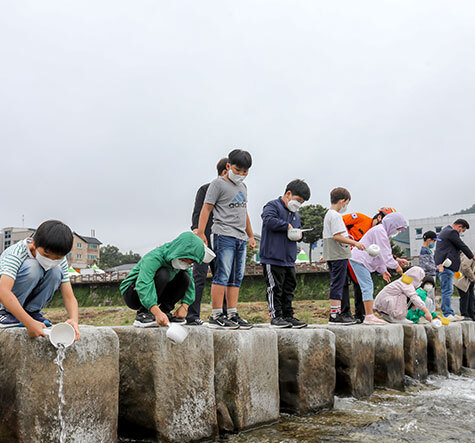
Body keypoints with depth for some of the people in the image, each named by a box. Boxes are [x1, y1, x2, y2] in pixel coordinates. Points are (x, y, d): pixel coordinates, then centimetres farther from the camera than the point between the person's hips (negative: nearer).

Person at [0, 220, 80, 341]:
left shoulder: (60, 261, -15)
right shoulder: (17, 253, -31)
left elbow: (69, 297, -16)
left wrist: (74, 320, -38)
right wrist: (29, 323, -51)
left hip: (27, 294, 5)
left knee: (56, 272, -24)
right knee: (32, 267, -33)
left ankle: (31, 310, -9)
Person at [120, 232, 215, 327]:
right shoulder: (154, 258, -31)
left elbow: (190, 284, -4)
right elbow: (143, 284, -44)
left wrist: (184, 306, -20)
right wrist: (157, 312, -53)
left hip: (154, 294, 7)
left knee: (185, 277, -11)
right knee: (162, 273, -33)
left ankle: (165, 310, -4)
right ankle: (143, 313, -24)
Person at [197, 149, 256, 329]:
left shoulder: (243, 187, 22)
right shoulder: (218, 184, -1)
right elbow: (206, 209, -6)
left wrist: (251, 236, 29)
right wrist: (200, 233, -15)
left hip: (241, 238, 8)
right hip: (224, 235, -8)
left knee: (236, 278, 6)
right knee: (222, 275, -11)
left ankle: (232, 314, 10)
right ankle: (216, 316, -8)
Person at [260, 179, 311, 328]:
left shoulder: (296, 215, 21)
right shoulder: (273, 206, -6)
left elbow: (298, 230, 30)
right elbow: (269, 220, -25)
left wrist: (299, 235, 6)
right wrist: (287, 225, -16)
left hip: (289, 260, 8)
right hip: (273, 258, -8)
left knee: (289, 289, 12)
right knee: (275, 288, -4)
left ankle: (288, 316, 20)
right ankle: (275, 316, 4)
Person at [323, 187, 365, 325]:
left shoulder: (328, 214, 18)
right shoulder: (336, 216, -13)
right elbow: (337, 236, -21)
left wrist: (347, 237, 25)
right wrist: (355, 243, -20)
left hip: (331, 256, 10)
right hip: (339, 255, -10)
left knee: (336, 284, 13)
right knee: (337, 284, -7)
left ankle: (335, 313, 16)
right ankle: (335, 315, -5)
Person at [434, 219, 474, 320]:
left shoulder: (444, 231, 24)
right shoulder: (452, 232, -9)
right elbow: (462, 246, -5)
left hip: (442, 265, 11)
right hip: (447, 266, -11)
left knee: (448, 291, 11)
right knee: (447, 290, -9)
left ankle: (450, 314, 14)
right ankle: (447, 314, -8)